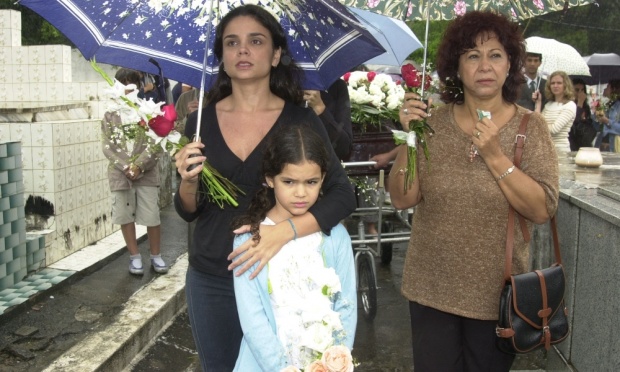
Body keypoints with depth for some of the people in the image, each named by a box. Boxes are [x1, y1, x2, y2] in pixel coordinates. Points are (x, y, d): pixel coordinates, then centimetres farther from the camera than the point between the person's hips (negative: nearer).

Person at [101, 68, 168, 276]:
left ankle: (156, 256, 19)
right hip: (120, 174, 2)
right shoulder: (110, 115, 5)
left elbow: (155, 144, -6)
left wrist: (139, 165, -16)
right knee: (126, 217, 7)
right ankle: (135, 257, 21)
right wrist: (125, 167, -13)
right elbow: (108, 147, 0)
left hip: (147, 173, -1)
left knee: (152, 217, 2)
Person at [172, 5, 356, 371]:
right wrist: (189, 183, -16)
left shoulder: (300, 120, -7)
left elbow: (343, 195, -13)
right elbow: (189, 212, 6)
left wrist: (285, 231, -27)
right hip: (210, 279, 2)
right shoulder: (201, 121, -1)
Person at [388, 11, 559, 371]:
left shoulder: (530, 126, -6)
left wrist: (495, 156, -22)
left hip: (498, 293, 0)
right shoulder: (435, 122, -4)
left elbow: (543, 210, -13)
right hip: (432, 288, 1)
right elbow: (402, 198, -6)